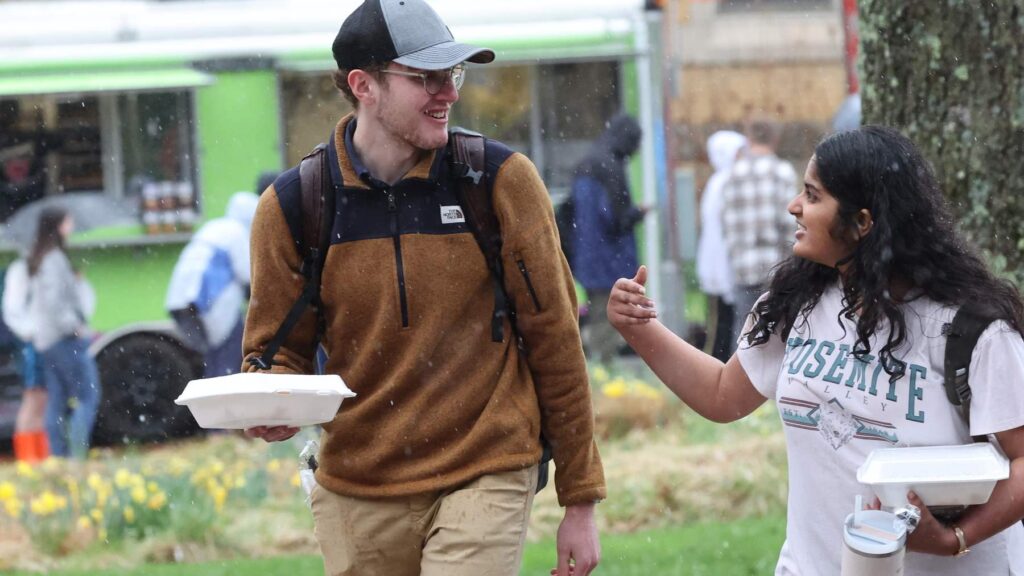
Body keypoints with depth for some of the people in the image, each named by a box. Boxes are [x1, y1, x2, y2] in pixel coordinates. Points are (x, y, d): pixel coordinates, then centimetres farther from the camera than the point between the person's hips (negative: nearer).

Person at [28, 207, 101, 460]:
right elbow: (52, 301, -24)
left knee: (56, 401, 8)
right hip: (66, 339, -10)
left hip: (47, 340, 10)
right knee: (88, 396, -9)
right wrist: (74, 325, -15)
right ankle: (77, 453, -17)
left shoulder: (39, 259, 13)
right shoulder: (55, 259, -16)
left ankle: (59, 455, 7)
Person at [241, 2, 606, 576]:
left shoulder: (502, 179, -5)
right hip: (356, 496, 2)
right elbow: (277, 351, 8)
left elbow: (555, 340, -1)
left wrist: (581, 501, 0)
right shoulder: (292, 205, -2)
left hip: (485, 483, -2)